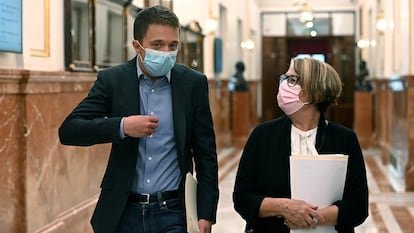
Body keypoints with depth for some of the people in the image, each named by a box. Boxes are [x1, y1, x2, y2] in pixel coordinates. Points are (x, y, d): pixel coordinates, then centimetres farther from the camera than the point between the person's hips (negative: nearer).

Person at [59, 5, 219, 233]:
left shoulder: (193, 83, 0)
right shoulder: (112, 79, -1)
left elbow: (205, 154, 3)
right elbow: (68, 131, -7)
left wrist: (206, 214, -2)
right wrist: (122, 126, -21)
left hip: (171, 214, -1)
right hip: (123, 213, 1)